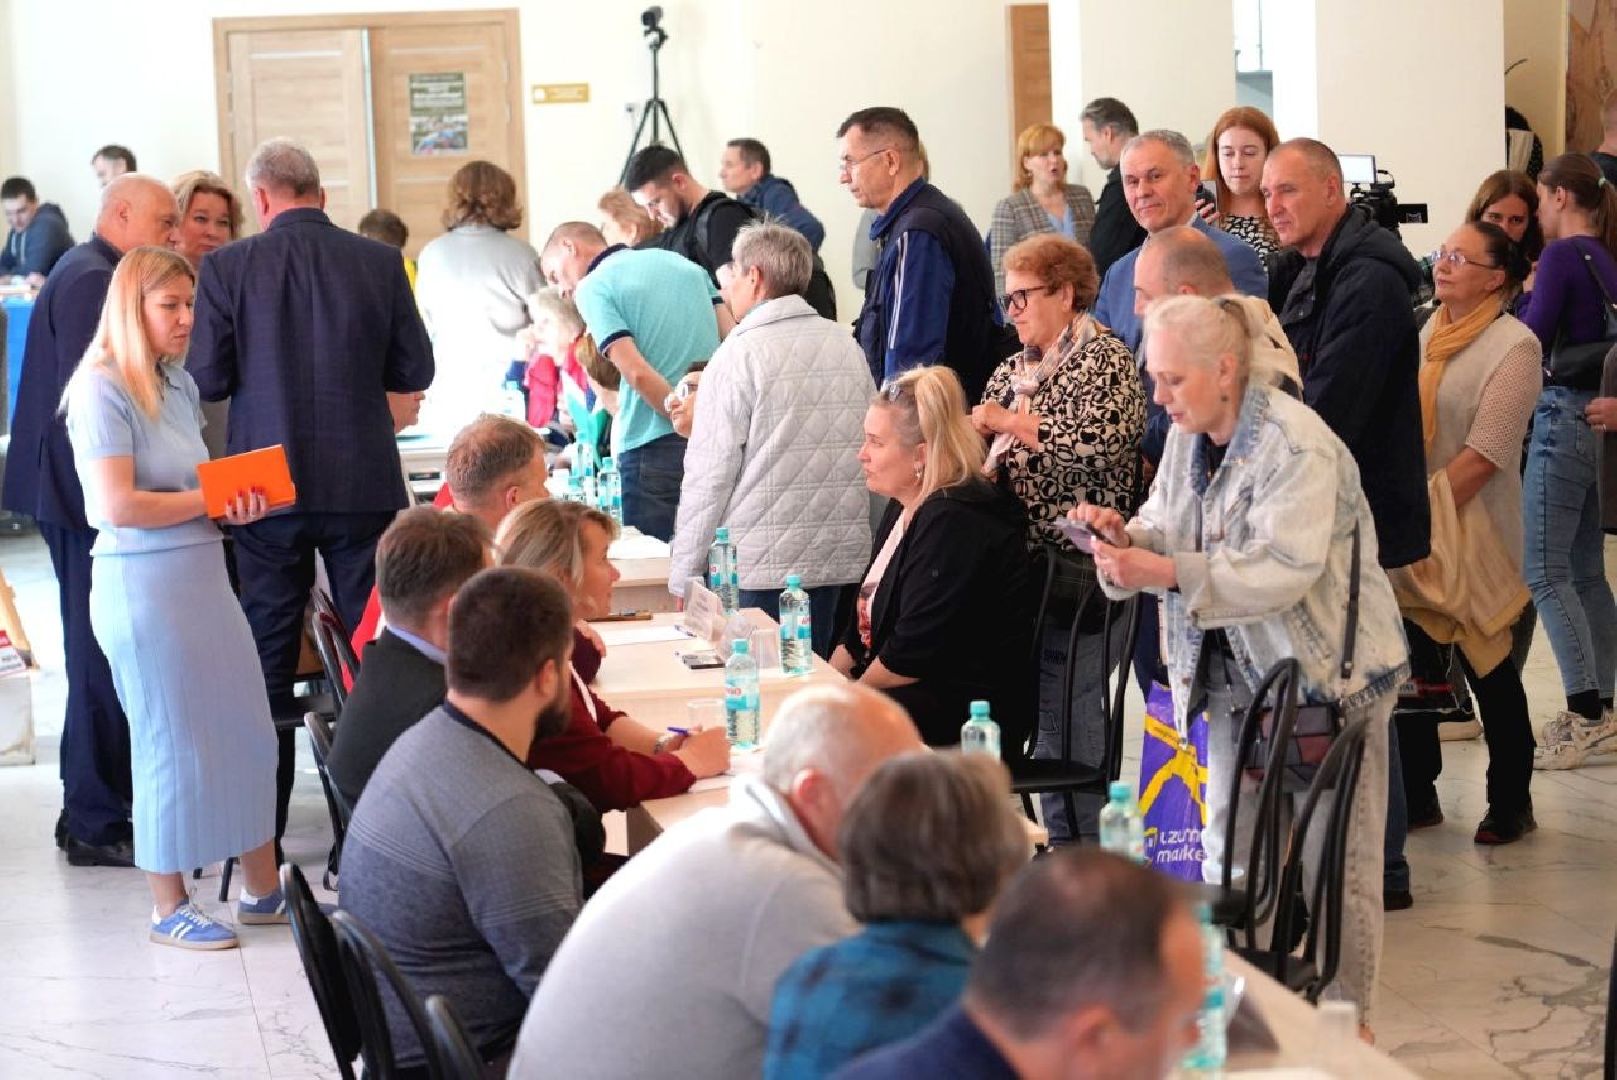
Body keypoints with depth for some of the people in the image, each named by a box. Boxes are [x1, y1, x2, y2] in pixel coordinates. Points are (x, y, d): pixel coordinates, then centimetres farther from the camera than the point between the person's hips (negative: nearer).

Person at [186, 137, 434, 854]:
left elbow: (208, 379, -7)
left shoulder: (226, 268, -7)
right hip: (363, 486, 0)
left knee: (268, 660, 9)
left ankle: (262, 833, 14)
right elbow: (414, 371, 1)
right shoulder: (379, 263, -4)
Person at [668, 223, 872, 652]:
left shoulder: (739, 355, -10)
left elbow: (709, 474, -11)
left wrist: (684, 576, -5)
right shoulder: (848, 346, 8)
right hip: (840, 561, 6)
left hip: (759, 566, -6)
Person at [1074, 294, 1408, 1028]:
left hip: (1325, 674, -8)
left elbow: (1284, 569, -29)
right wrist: (1127, 538, -12)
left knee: (1329, 862, 0)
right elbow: (1168, 534, 11)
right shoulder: (1187, 437, 5)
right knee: (1226, 857, 11)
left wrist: (1167, 574, -34)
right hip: (1239, 674, 8)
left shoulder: (1297, 446, -20)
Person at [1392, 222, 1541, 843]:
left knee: (1488, 670, 2)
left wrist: (1424, 512, -17)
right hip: (1413, 532, 6)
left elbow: (1484, 454, -15)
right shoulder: (1428, 336, 11)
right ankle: (1416, 793, 20)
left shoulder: (1515, 347, -9)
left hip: (1471, 534, -6)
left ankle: (1511, 802, 14)